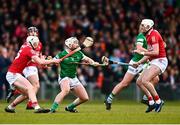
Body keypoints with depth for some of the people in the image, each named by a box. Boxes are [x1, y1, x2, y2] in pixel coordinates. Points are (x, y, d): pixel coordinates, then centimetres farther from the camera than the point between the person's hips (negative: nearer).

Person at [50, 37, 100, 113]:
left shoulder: (78, 54, 5)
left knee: (85, 98, 4)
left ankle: (70, 107, 27)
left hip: (74, 78, 7)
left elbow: (87, 59, 16)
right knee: (66, 90, -39)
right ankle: (52, 109, -39)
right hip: (64, 78, -7)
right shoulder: (62, 54, -11)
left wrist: (93, 63, -4)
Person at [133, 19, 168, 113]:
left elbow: (156, 52, -24)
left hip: (160, 61, -10)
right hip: (154, 62, 10)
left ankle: (158, 101, -14)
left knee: (145, 80, -24)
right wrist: (139, 62, 13)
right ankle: (151, 102, 6)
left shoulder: (154, 35, -15)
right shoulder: (148, 36, 16)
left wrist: (142, 52, -18)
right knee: (139, 81, 4)